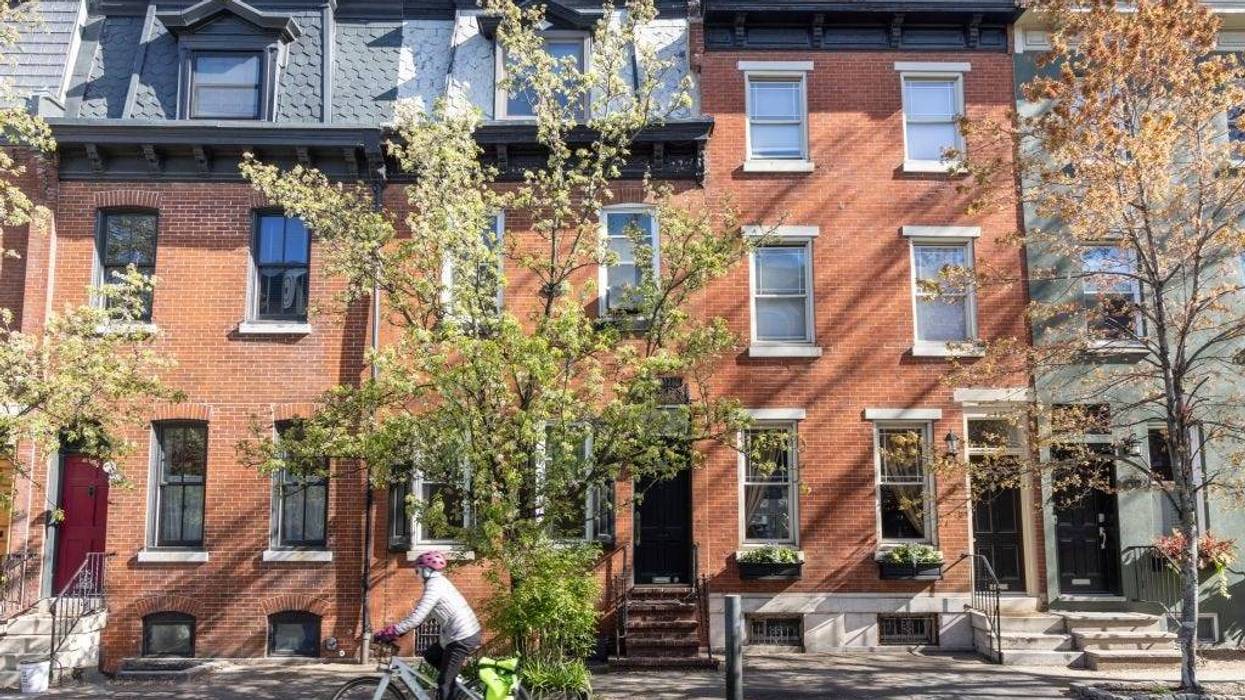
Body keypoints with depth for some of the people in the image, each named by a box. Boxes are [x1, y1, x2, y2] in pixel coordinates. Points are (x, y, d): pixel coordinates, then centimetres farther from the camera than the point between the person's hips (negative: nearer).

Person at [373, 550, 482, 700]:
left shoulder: (434, 585, -16)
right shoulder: (439, 581, 15)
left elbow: (417, 617, -24)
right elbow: (422, 613, 20)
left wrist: (388, 633, -21)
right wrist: (398, 630, 15)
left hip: (462, 637, -10)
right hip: (467, 633, 10)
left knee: (444, 683, -3)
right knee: (430, 655, 22)